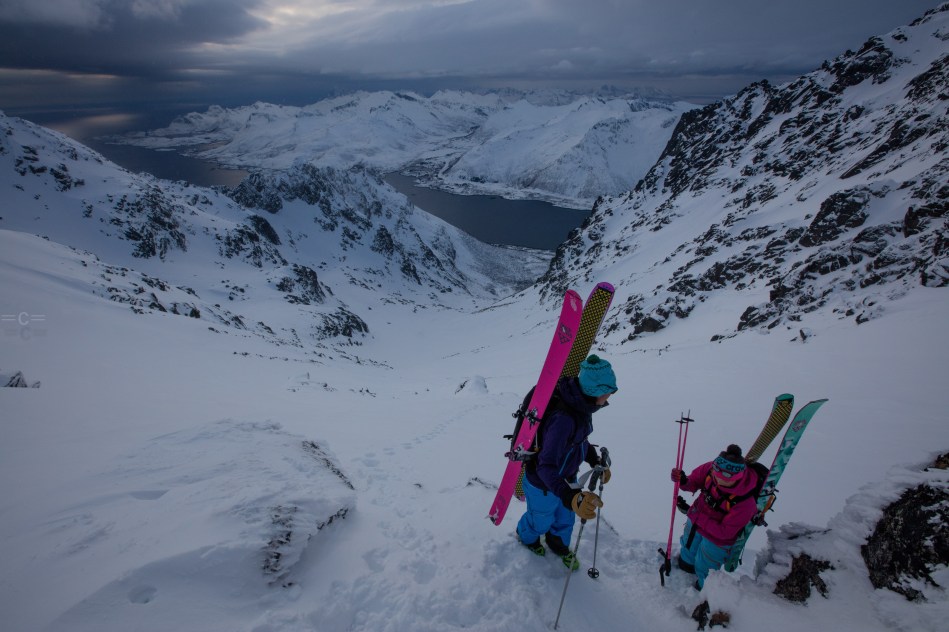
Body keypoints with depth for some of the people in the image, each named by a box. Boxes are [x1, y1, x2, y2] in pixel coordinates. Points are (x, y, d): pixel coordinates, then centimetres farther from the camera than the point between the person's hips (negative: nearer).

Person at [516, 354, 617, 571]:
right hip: (544, 484, -7)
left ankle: (559, 544, 61)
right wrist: (571, 497, -56)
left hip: (567, 478, 7)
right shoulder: (563, 419, -43)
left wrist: (596, 461, -1)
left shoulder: (581, 405, -13)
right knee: (541, 520, 25)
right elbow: (546, 466, -44)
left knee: (566, 518, 30)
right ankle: (527, 536, 59)